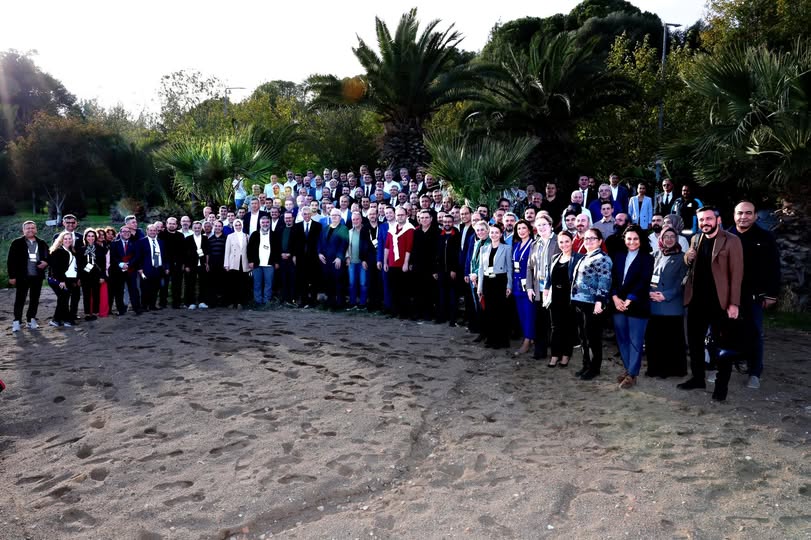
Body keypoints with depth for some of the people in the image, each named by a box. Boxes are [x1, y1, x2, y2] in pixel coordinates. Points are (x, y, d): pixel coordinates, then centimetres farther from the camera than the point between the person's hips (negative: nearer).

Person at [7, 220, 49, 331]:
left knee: (35, 299, 7)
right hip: (22, 276, -3)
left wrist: (45, 262, -6)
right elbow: (11, 260, -2)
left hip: (37, 276, 3)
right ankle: (16, 321, 6)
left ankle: (31, 320, 16)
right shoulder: (17, 243, 0)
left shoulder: (42, 243, 10)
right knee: (20, 299, 1)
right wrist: (12, 276, -7)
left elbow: (48, 257, 18)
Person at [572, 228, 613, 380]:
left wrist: (599, 301, -25)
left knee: (593, 337, 0)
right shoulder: (584, 258, 18)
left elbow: (604, 282, -19)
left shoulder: (602, 258, -11)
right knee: (583, 337, 15)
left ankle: (594, 368, 10)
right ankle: (586, 365, 25)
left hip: (592, 304, -9)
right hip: (580, 302, 9)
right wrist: (575, 299, 22)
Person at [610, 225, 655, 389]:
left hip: (637, 306, -5)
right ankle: (628, 369, 24)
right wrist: (615, 297, -8)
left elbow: (643, 282, -11)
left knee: (635, 341, 0)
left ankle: (632, 374, 7)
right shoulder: (619, 256, 13)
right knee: (622, 339, 11)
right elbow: (612, 279, 7)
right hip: (619, 305, 5)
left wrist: (628, 300, -16)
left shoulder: (647, 258, -2)